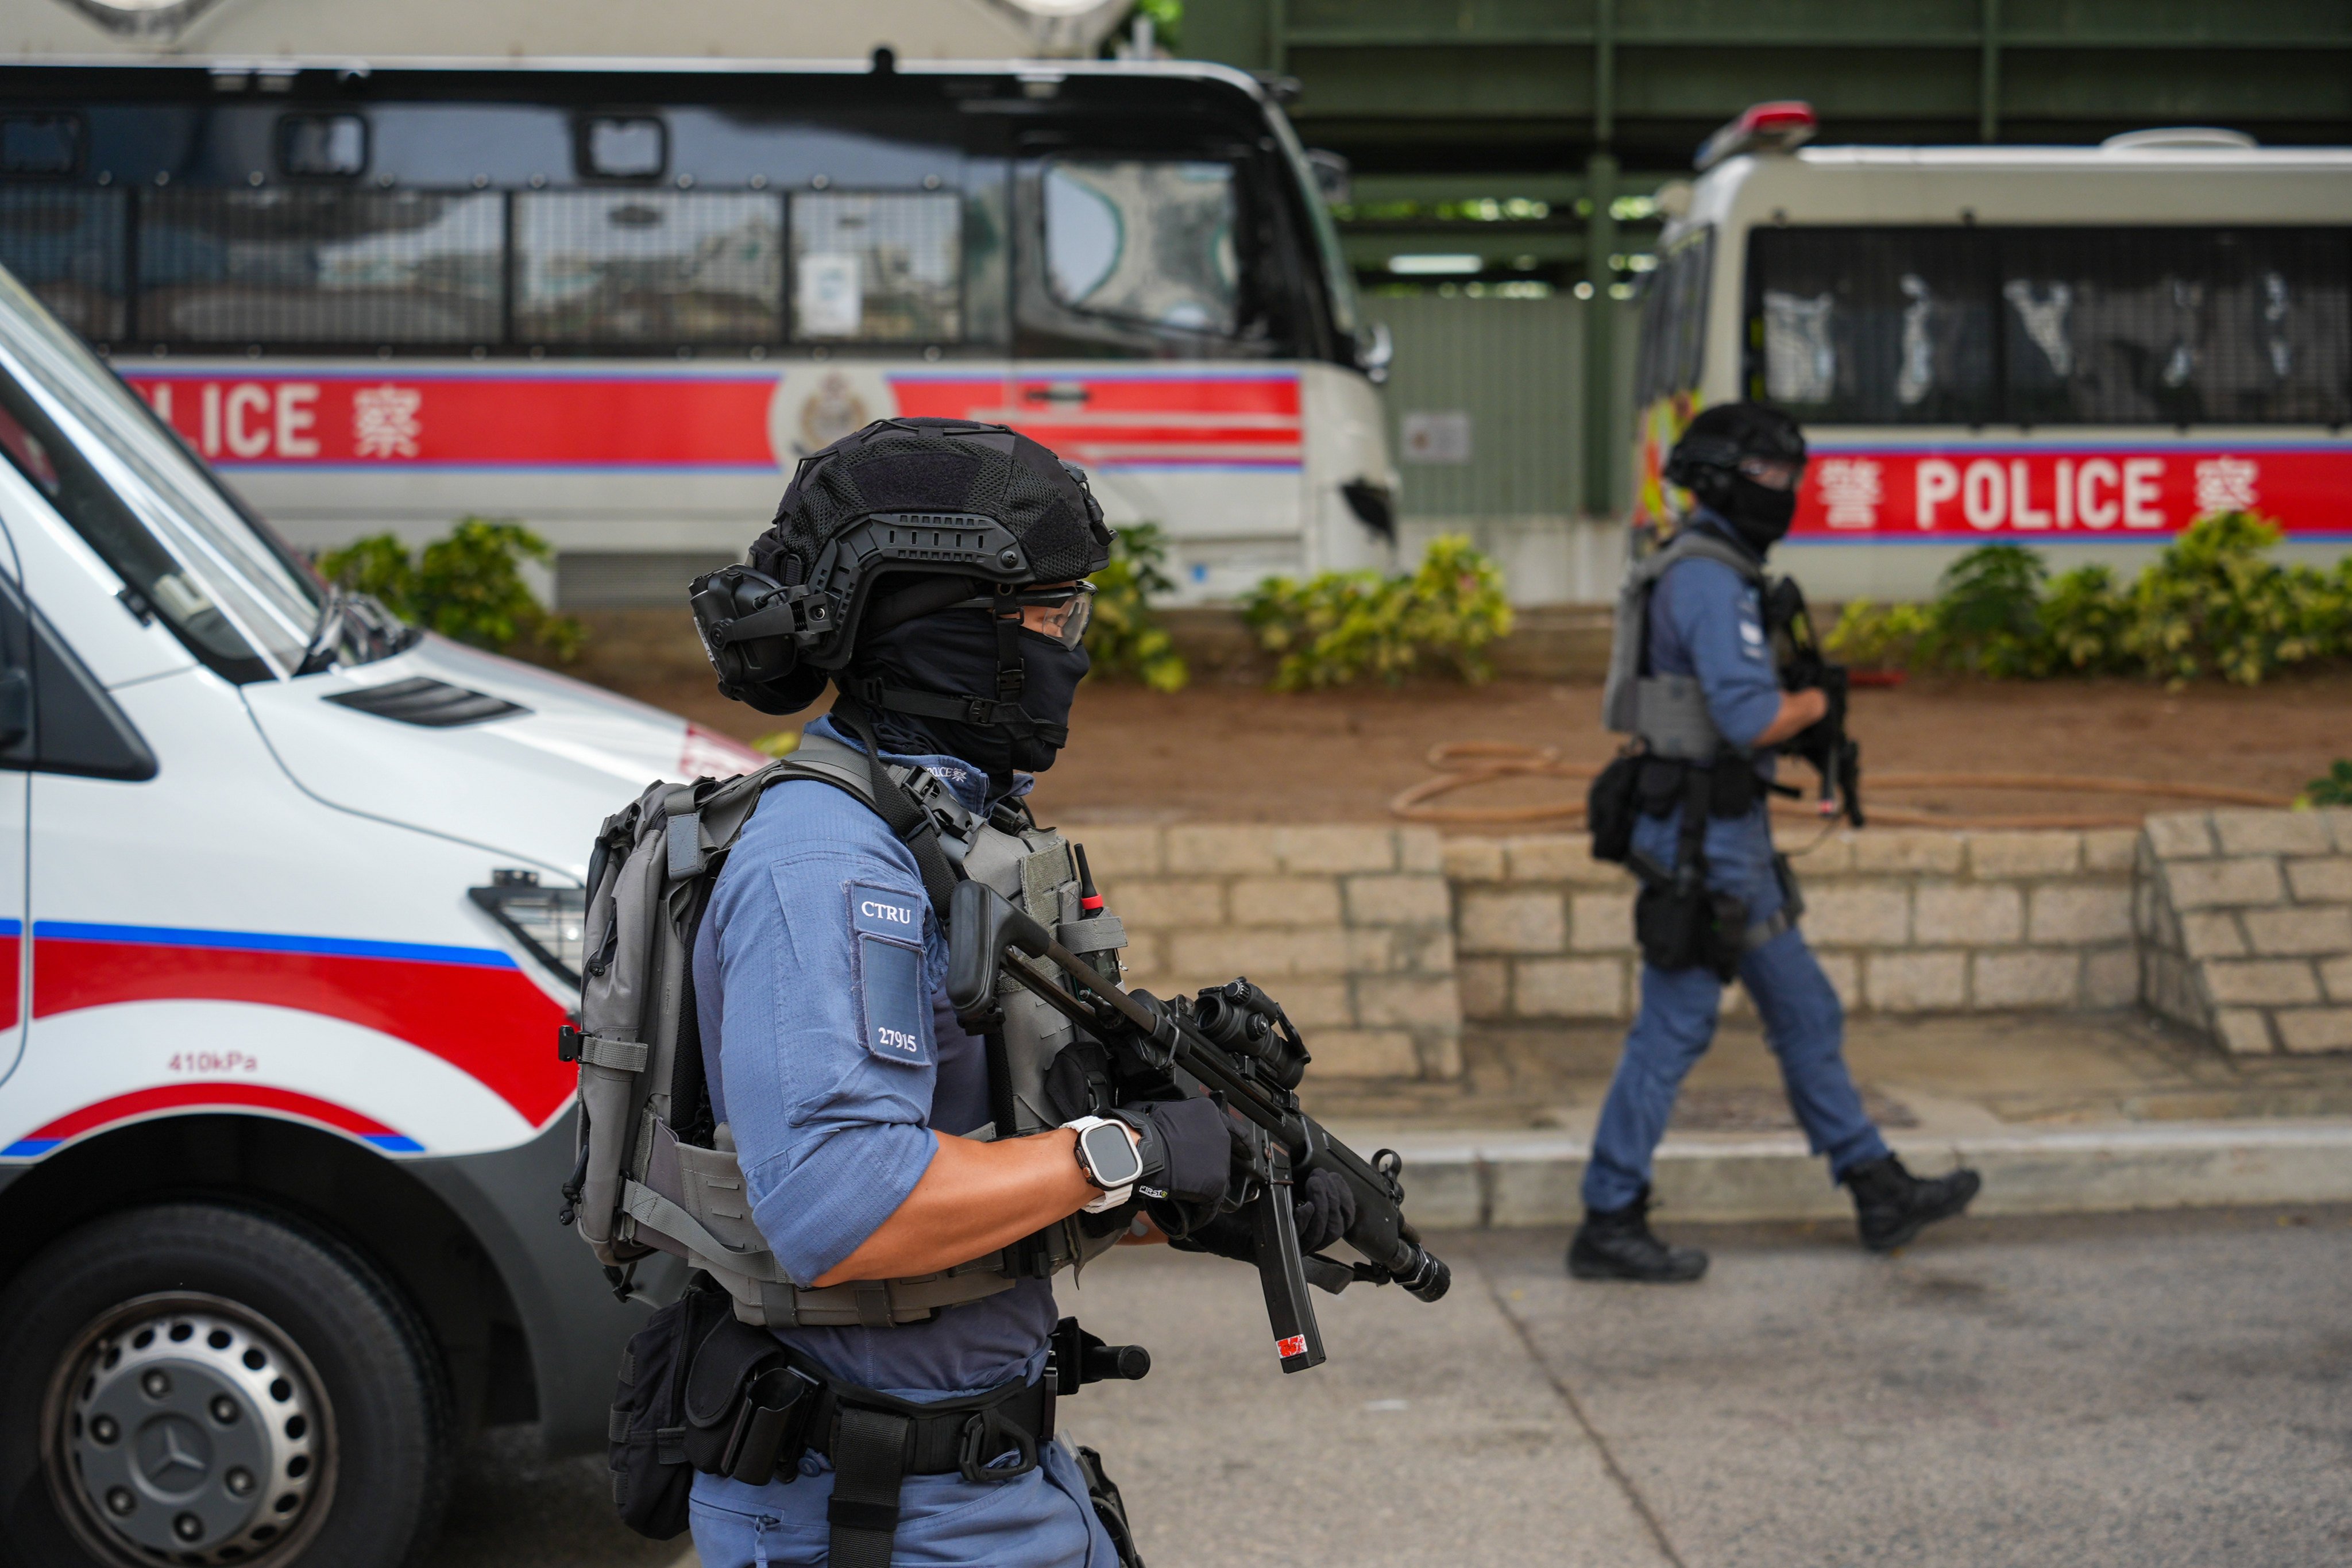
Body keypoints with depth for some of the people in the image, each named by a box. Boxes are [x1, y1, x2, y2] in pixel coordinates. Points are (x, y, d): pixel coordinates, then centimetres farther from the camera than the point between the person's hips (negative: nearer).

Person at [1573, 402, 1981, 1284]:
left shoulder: (1712, 574, 16)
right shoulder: (1710, 581, -17)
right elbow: (1753, 718, -25)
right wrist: (1813, 704, -6)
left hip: (1728, 837, 10)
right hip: (1705, 841, -10)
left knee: (1805, 1013, 14)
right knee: (1672, 1032, -4)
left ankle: (1880, 1193, 23)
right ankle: (1609, 1227, 3)